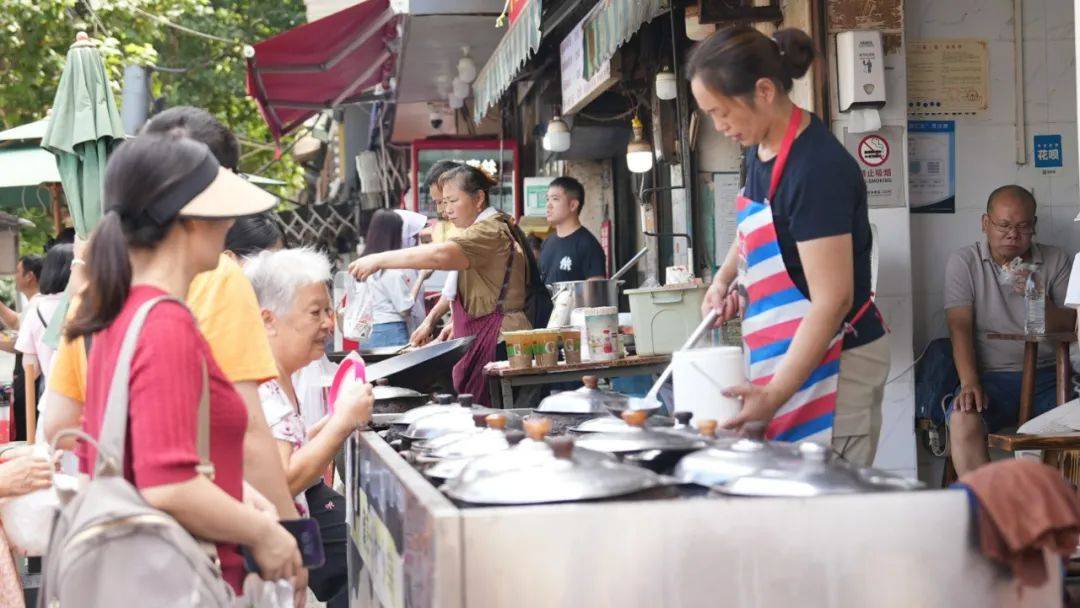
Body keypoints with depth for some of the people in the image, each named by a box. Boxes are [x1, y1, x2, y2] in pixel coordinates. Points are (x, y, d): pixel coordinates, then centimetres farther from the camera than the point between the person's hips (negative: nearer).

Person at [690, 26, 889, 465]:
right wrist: (725, 280, 10)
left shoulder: (817, 168, -20)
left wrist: (775, 395, -24)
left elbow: (832, 301, -21)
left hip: (832, 360, -9)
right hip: (784, 355, 9)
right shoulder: (760, 149, 8)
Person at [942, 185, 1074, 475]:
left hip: (1046, 375, 1)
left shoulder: (1056, 261, 12)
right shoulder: (963, 262, 8)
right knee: (963, 420, -32)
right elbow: (960, 326, -3)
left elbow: (1070, 328, 8)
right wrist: (969, 384, -17)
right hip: (991, 376, -1)